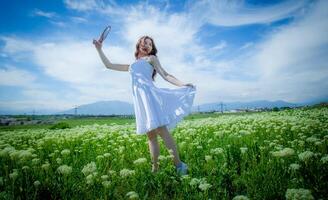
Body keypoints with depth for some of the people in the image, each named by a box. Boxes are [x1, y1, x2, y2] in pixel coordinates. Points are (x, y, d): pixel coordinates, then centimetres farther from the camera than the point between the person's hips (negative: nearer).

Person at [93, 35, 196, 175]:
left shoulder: (151, 58, 19)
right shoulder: (131, 65, 32)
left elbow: (165, 75, 8)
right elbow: (108, 65, 36)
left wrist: (182, 85, -6)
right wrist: (99, 49, 33)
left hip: (149, 93, -5)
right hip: (139, 100, 5)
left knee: (161, 129, -18)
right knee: (151, 135, 2)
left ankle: (178, 164, -17)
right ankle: (155, 168, 4)